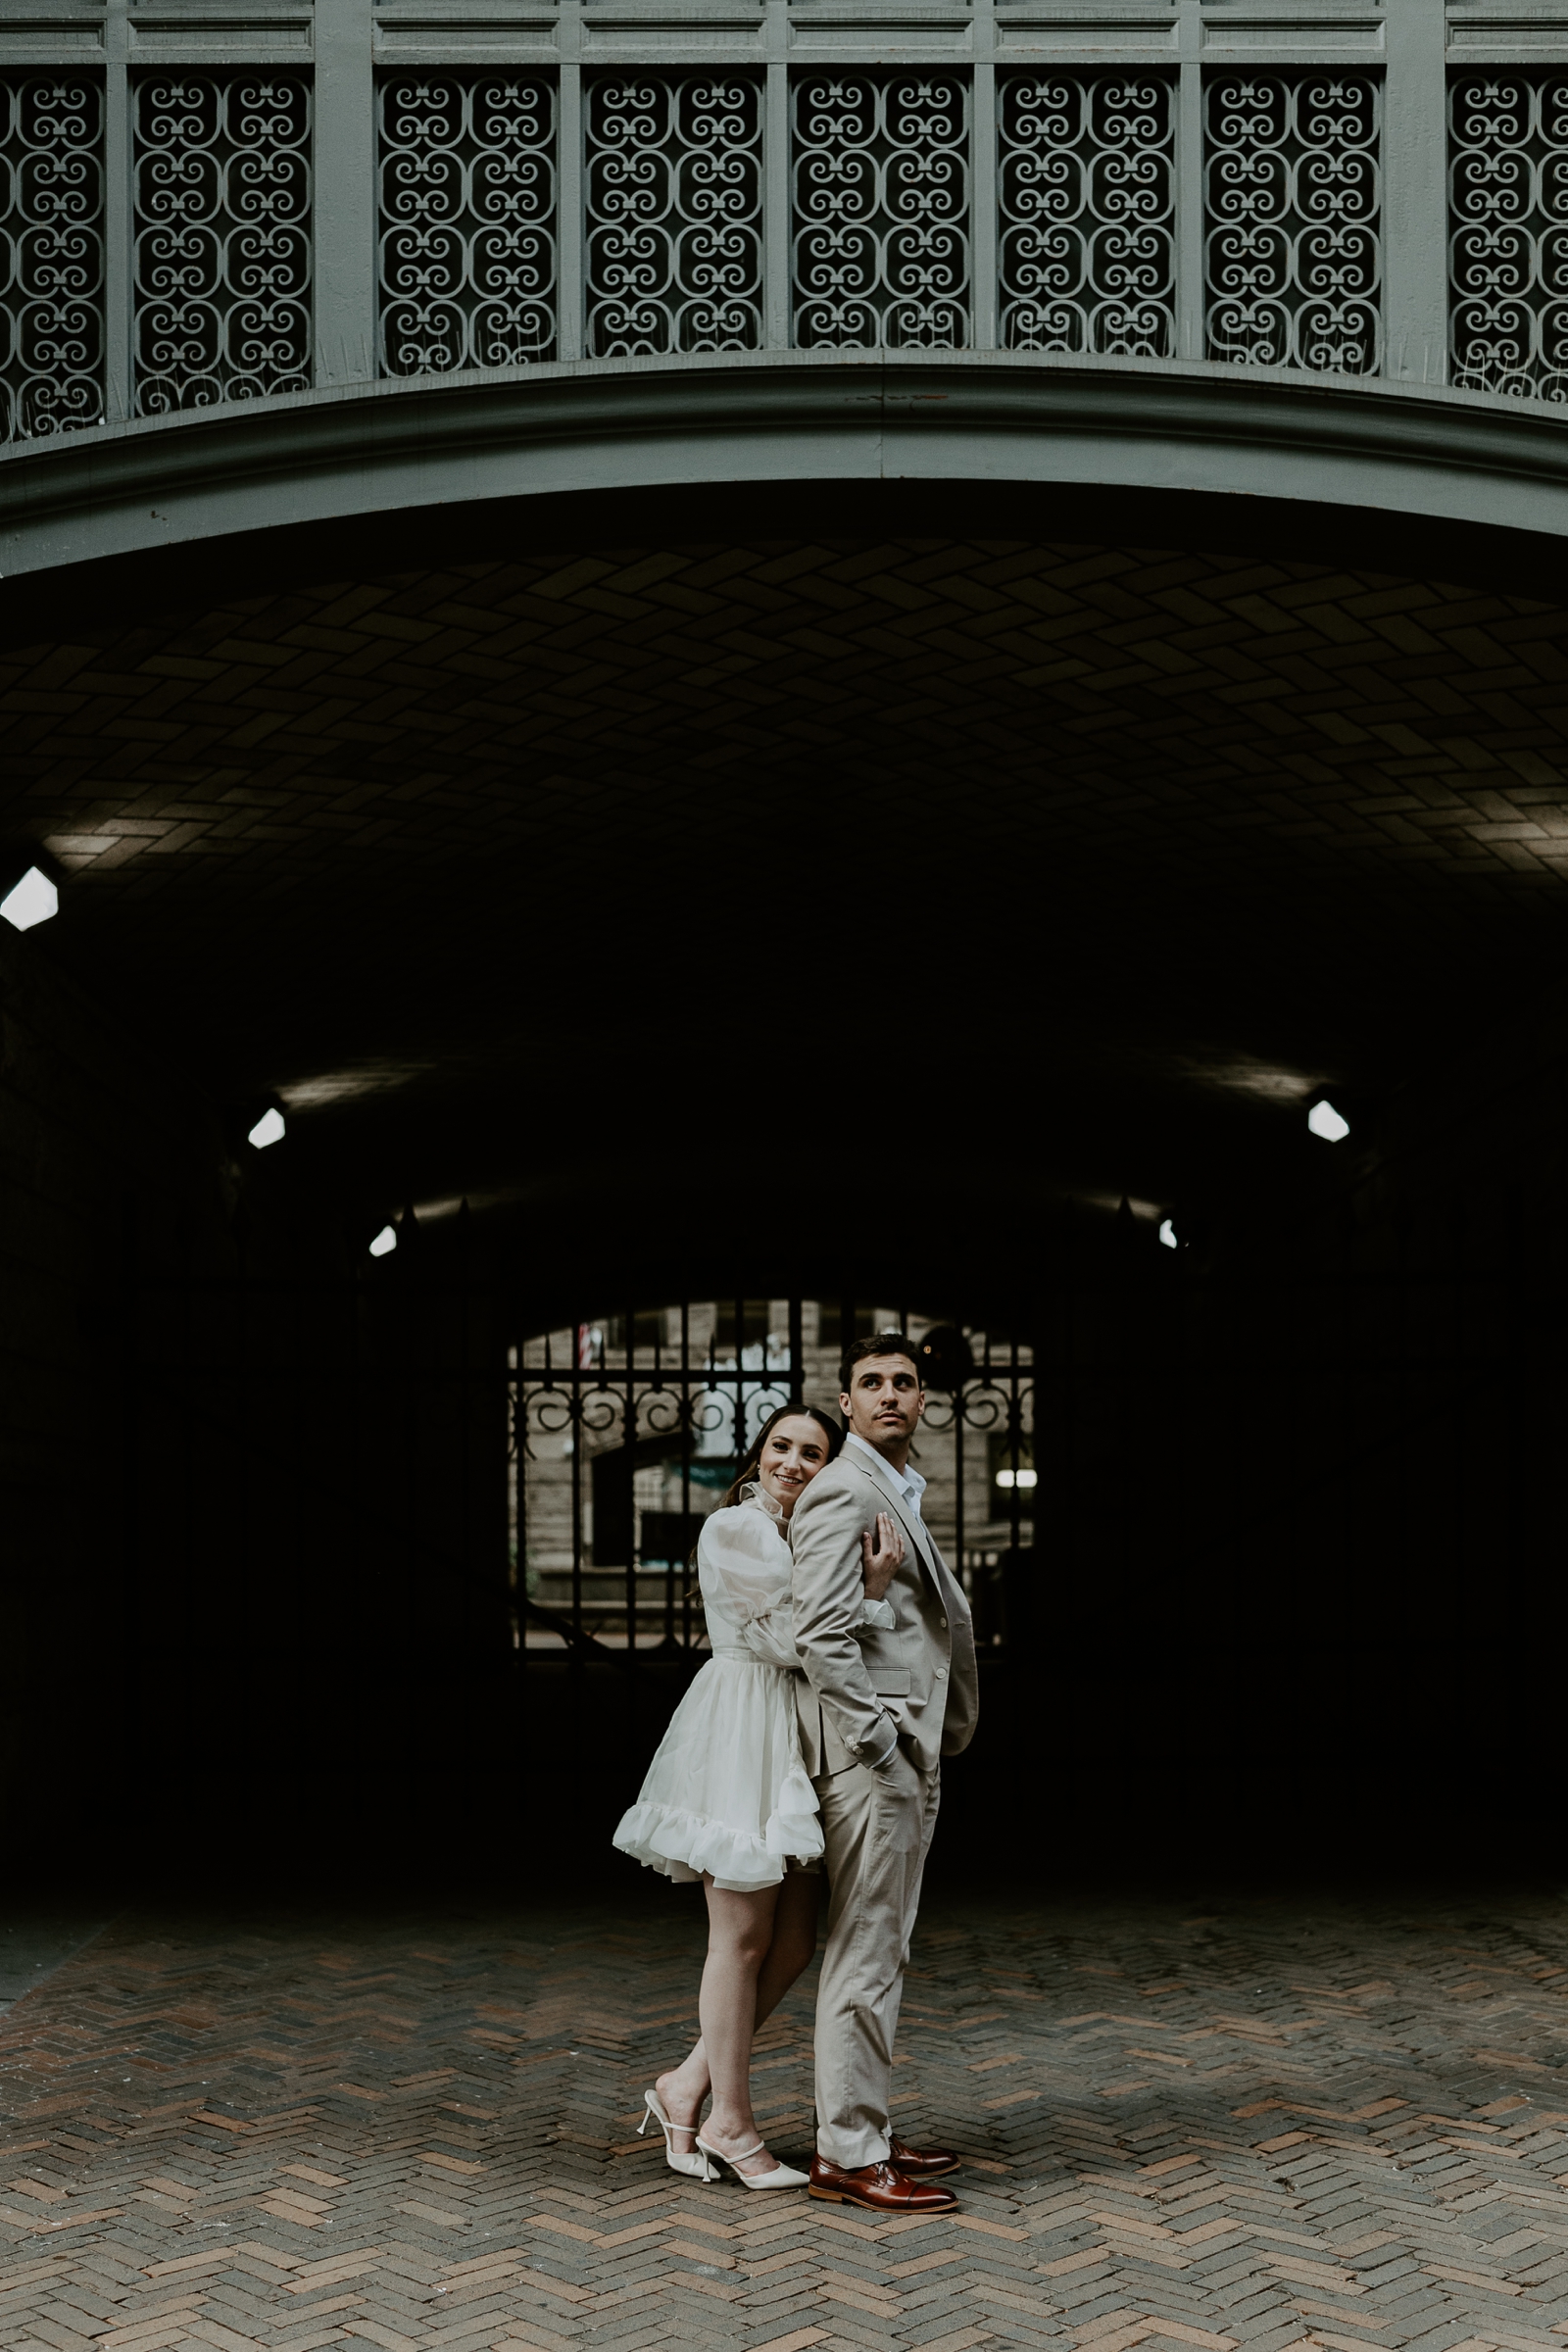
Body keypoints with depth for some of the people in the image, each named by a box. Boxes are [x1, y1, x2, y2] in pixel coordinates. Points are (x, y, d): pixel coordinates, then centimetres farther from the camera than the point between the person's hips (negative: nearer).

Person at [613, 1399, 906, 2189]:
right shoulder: (733, 1530, -10)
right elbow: (786, 1638, -16)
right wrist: (872, 1590, -16)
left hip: (792, 1740, 9)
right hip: (741, 1733, -9)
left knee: (794, 1939, 8)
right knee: (744, 1937, -2)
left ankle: (687, 2084, 18)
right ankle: (731, 2123, 8)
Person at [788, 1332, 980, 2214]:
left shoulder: (901, 1493, 19)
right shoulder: (844, 1491, -12)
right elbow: (822, 1635, -21)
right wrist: (879, 1744, -20)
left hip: (907, 1753, 10)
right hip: (869, 1752, -10)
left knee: (881, 1954, 15)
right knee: (865, 1957, -7)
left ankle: (865, 2132, 23)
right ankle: (848, 2154, -2)